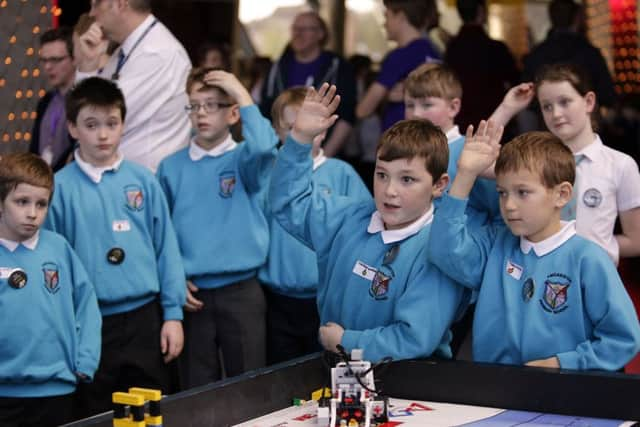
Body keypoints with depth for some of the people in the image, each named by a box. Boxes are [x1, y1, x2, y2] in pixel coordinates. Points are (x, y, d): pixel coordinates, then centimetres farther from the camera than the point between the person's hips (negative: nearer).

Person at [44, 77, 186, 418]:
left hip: (144, 317, 1)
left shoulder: (143, 181, 1)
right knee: (94, 416, 10)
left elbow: (166, 249, 4)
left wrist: (173, 314, 0)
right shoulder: (59, 188, -3)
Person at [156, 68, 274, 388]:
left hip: (242, 291, -2)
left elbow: (262, 146, -25)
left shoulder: (244, 160, 0)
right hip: (192, 294, 2)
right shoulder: (171, 168, 6)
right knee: (196, 392, 9)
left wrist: (242, 95, -16)